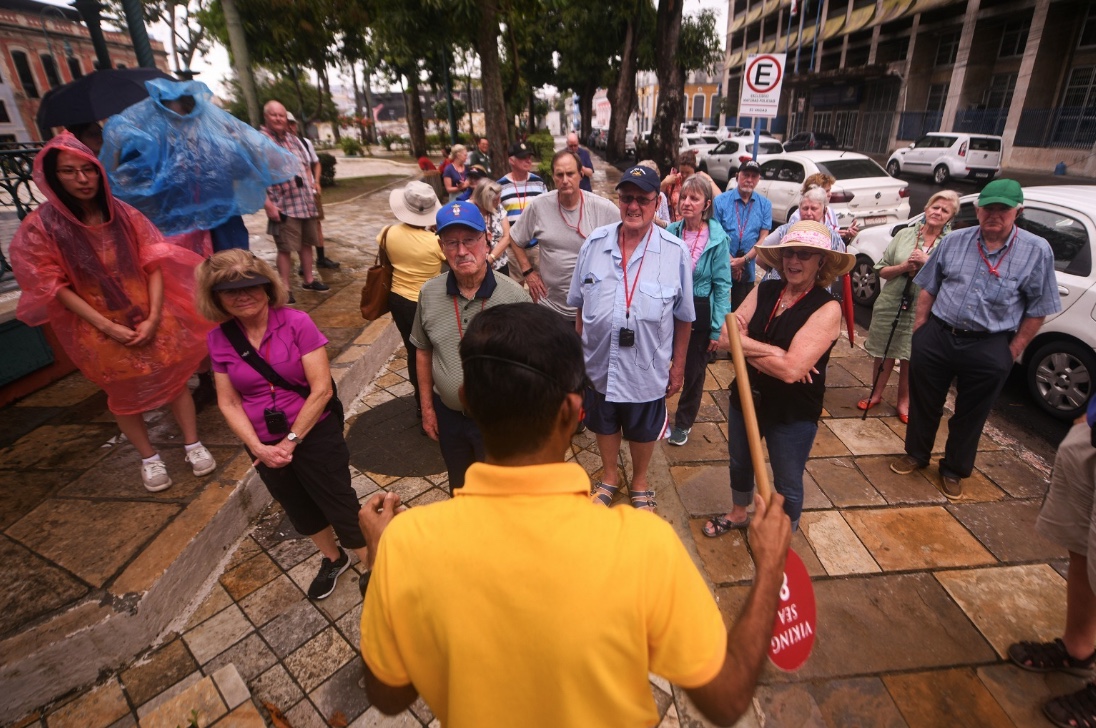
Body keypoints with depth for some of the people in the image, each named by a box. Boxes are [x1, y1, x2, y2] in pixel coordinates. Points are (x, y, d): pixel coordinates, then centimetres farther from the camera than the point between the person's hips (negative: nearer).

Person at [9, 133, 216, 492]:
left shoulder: (124, 214, -4)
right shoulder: (39, 227, -9)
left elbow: (153, 263, -5)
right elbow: (54, 287, -9)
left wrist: (154, 317, -15)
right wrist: (107, 326, -17)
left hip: (148, 317, 1)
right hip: (98, 328, -1)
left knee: (175, 378, 5)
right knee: (124, 394, 11)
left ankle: (193, 444, 20)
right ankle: (149, 458, 25)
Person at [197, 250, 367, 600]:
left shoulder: (296, 322, -17)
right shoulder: (220, 339, -5)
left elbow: (321, 389, -19)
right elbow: (228, 403, -1)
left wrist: (292, 441, -17)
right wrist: (257, 447, -13)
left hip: (315, 435, -5)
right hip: (265, 445, 5)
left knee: (340, 506, 6)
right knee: (300, 509, 23)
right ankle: (333, 559, 49)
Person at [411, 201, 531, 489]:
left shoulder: (513, 295, -20)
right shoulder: (429, 293, -9)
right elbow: (423, 351, 4)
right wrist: (427, 407, 7)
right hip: (448, 414, 4)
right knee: (459, 487, 28)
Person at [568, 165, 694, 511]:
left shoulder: (675, 251, -13)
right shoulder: (594, 243, -6)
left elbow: (683, 317, -4)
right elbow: (580, 306, 3)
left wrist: (678, 365, 1)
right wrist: (577, 351, 6)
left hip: (647, 367, -2)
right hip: (600, 364, 2)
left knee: (643, 431, 20)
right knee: (604, 424, 23)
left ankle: (639, 482, 49)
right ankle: (609, 476, 51)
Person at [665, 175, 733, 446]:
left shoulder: (718, 239, -11)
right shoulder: (670, 232, -6)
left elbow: (722, 286, -8)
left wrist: (718, 328, -10)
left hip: (700, 313, -1)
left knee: (694, 372, 13)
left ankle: (683, 423, 34)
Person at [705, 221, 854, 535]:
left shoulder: (827, 309, -19)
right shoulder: (764, 291, -4)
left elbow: (791, 369, -29)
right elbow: (726, 335, -16)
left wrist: (746, 344, -17)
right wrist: (775, 352, -26)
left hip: (793, 413, -5)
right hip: (746, 398, 5)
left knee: (787, 484, 15)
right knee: (740, 463, 26)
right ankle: (738, 514, 54)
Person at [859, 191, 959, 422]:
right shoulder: (905, 234, 1)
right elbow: (881, 270, 2)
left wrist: (927, 262, -20)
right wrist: (904, 267, -15)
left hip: (923, 310, -1)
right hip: (890, 305, 1)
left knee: (910, 358, 9)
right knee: (884, 353, 13)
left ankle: (904, 402, 27)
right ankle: (876, 394, 31)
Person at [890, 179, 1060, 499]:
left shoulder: (1037, 251, -3)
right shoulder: (954, 241, 2)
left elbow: (1038, 309, 0)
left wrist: (1013, 351, -4)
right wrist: (919, 329, 4)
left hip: (989, 349, -1)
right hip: (936, 336, 2)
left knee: (970, 415, 11)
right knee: (923, 402, 13)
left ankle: (954, 470, 31)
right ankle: (916, 454, 34)